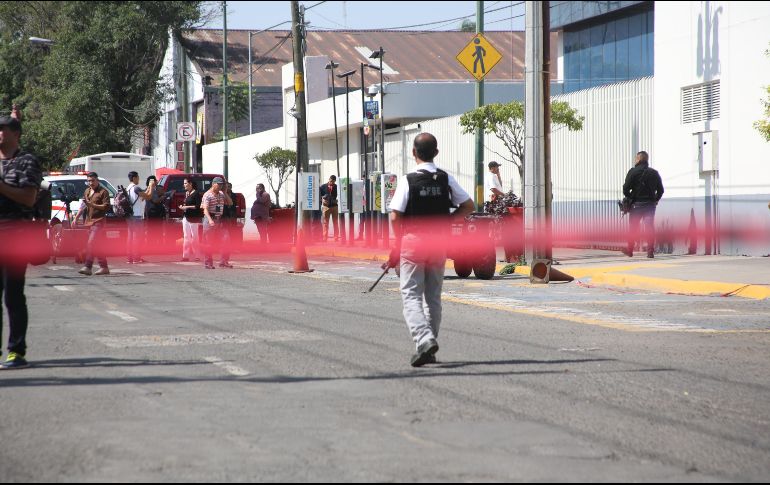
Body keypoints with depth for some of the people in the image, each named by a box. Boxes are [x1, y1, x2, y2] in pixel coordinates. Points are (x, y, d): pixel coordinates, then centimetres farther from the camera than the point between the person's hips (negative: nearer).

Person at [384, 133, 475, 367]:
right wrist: (446, 221, 12)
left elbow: (395, 217, -13)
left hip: (413, 242, -4)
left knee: (411, 295, -1)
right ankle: (429, 348, 17)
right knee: (433, 297, 14)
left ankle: (424, 340, -22)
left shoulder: (408, 180, -10)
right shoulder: (446, 179, 1)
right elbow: (468, 205, 5)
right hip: (439, 242, 4)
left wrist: (398, 244, 2)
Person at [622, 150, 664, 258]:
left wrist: (630, 199, 4)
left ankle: (630, 250, 16)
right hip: (650, 204, 3)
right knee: (649, 227, -1)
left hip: (636, 204, -3)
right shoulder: (654, 173, 7)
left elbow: (626, 189, -11)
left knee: (633, 228, 8)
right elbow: (660, 190, 9)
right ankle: (650, 251, -11)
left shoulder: (633, 172, -5)